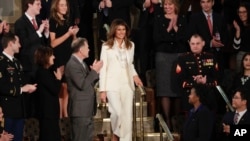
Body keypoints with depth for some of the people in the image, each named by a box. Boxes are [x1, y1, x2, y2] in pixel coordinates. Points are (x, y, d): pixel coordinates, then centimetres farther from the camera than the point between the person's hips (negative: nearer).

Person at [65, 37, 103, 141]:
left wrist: (95, 71, 2)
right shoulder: (72, 65, -16)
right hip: (79, 110, -10)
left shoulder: (82, 63, 15)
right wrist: (94, 71, -15)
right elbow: (83, 85, -23)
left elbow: (89, 82, 17)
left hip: (88, 109, 10)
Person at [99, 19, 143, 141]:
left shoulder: (130, 45, 12)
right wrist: (102, 89, -5)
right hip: (112, 84, -4)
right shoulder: (106, 47, 0)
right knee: (117, 112, -17)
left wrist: (134, 75, 2)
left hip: (127, 84, 4)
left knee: (127, 115, -3)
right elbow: (103, 68, -1)